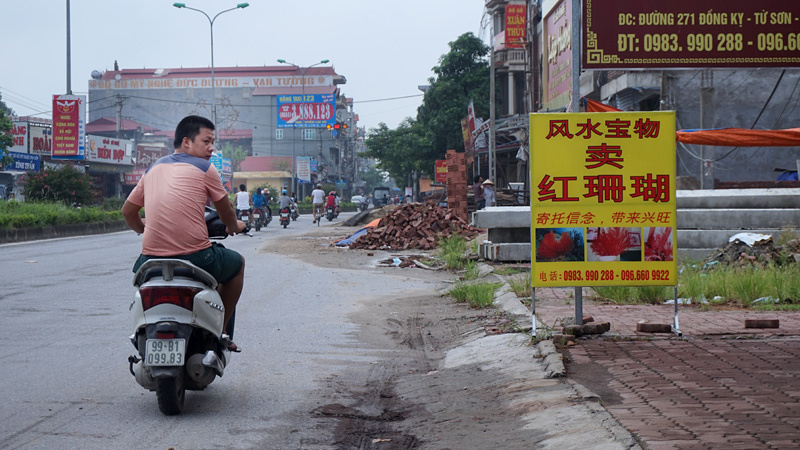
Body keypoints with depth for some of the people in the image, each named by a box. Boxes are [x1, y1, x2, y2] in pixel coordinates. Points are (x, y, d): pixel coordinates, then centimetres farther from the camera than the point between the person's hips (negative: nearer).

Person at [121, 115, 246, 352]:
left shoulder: (153, 168, 16)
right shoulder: (204, 168, 0)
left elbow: (128, 212, 22)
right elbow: (226, 212, 10)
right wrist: (235, 227, 34)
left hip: (153, 258, 5)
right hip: (196, 258, -5)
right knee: (237, 263, 25)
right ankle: (220, 330, 25)